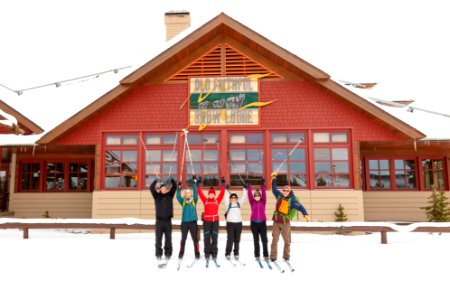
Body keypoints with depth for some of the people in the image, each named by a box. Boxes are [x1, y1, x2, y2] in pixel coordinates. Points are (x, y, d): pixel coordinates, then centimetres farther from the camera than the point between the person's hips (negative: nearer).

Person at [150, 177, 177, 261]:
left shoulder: (170, 195, 5)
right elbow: (151, 188, -12)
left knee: (168, 238, 6)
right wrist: (156, 181, -27)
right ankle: (158, 254, 13)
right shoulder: (157, 196, 2)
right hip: (159, 220, -1)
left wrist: (171, 179, -22)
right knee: (158, 238, 3)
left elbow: (174, 187, -6)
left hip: (168, 220, 1)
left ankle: (168, 254, 16)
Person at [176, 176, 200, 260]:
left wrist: (194, 183, -19)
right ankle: (181, 253, 19)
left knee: (195, 238, 4)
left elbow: (195, 193, -9)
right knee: (183, 239, 9)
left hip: (193, 222, 0)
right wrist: (179, 188, -29)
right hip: (184, 222, 1)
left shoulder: (194, 200, 3)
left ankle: (197, 253, 12)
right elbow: (178, 196, -13)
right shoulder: (183, 201, 3)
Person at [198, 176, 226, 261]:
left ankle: (214, 253, 9)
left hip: (215, 220, 0)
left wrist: (223, 184, 2)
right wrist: (198, 185, 1)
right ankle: (207, 253, 10)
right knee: (206, 238, 3)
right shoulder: (205, 201, 9)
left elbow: (222, 193, 5)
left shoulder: (217, 201, 9)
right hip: (206, 220, 0)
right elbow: (200, 193, 5)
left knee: (214, 237, 2)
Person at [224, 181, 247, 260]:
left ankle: (236, 254, 15)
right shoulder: (228, 204, 7)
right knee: (230, 239, -5)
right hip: (230, 223, -3)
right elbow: (226, 197, -4)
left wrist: (245, 188, 0)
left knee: (237, 239, 7)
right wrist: (226, 190, -14)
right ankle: (228, 254, 2)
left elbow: (244, 197, 7)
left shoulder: (239, 204, 13)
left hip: (238, 223, 3)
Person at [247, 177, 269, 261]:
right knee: (256, 240, 7)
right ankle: (257, 255, 15)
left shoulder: (263, 201, 6)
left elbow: (264, 194, -5)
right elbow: (249, 194, -3)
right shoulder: (252, 202, 6)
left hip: (262, 222, 0)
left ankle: (265, 255, 9)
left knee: (264, 239, -1)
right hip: (254, 223, 0)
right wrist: (249, 186, -9)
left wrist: (263, 185, -12)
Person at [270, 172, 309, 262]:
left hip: (285, 223, -3)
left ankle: (286, 256, 25)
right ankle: (273, 257, 8)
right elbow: (274, 189, 21)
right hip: (276, 222, 3)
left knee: (287, 240, 8)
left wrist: (305, 214, -39)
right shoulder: (279, 196, 4)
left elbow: (299, 206, -21)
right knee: (274, 240, 3)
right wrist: (274, 178, 23)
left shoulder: (291, 200, -10)